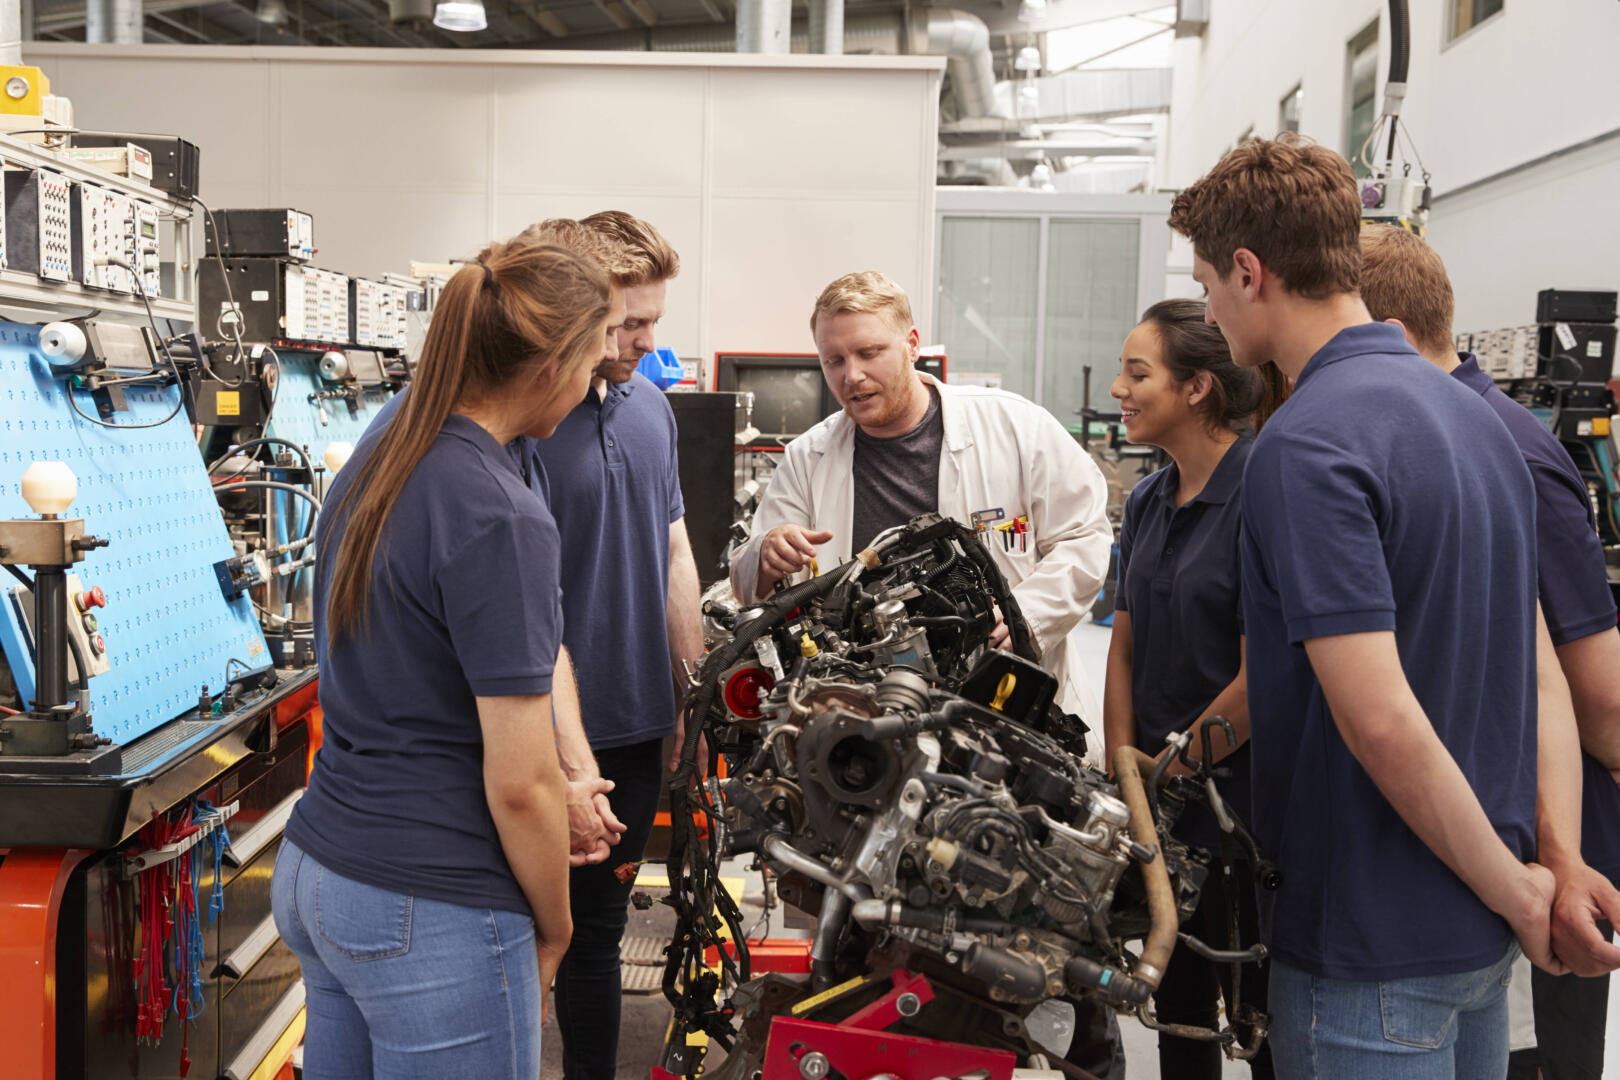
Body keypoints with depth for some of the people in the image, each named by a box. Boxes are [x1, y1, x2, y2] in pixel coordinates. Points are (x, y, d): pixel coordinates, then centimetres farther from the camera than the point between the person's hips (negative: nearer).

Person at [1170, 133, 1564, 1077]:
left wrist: (1515, 892, -14)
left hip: (1372, 946, -9)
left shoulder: (1305, 444, -22)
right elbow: (1540, 671, 10)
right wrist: (1553, 870, 10)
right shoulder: (1477, 414, 7)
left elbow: (1381, 720, -27)